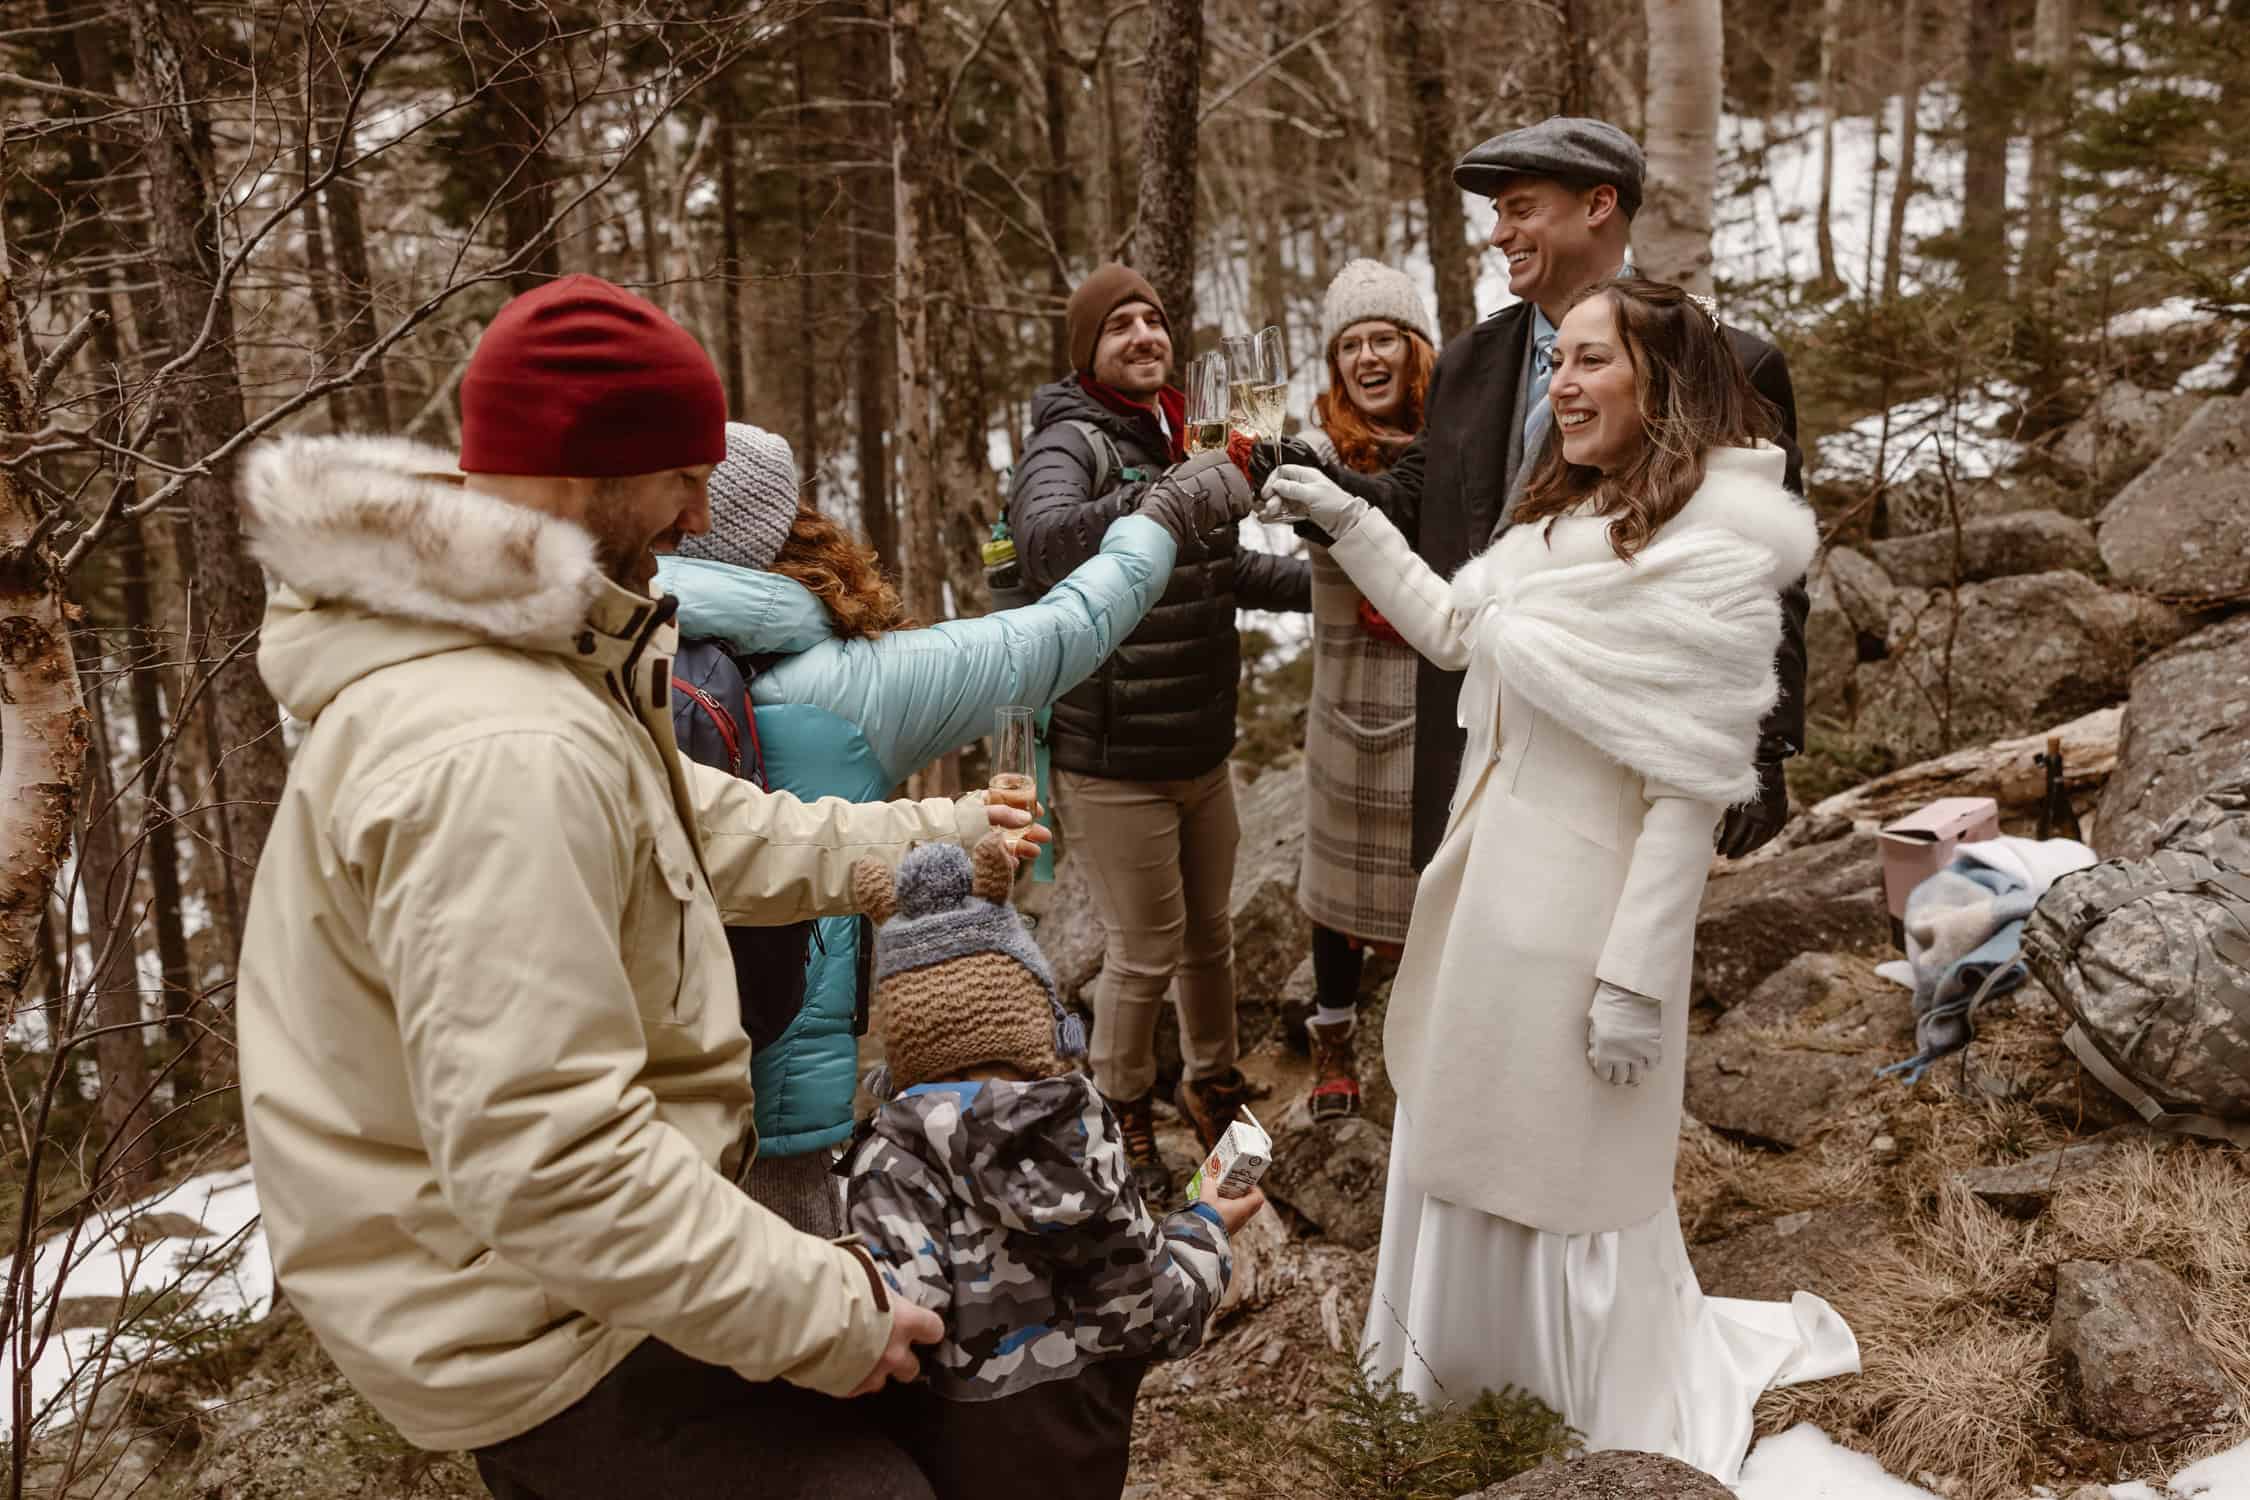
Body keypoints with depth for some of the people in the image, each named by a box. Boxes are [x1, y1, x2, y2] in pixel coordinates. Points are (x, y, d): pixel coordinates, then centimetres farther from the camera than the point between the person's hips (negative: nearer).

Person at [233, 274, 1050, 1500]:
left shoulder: (502, 651, 3)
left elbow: (699, 826, 13)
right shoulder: (497, 756, -32)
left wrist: (928, 837, 14)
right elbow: (543, 1157, -34)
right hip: (543, 1348, -10)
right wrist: (820, 1310, -26)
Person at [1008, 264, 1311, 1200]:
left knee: (1209, 930, 20)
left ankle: (1212, 1083, 41)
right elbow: (1044, 541, -39)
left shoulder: (1179, 441, 10)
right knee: (1146, 949, 3)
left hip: (1202, 748, 7)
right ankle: (1123, 1117, 26)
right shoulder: (1071, 444, -15)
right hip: (1113, 762, -7)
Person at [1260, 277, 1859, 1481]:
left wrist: (1636, 977, -19)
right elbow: (1450, 632, 19)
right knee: (1466, 1138, 22)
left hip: (1579, 907, -8)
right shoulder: (1558, 516, 7)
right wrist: (1347, 521, 12)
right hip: (1486, 884, 8)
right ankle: (1463, 1370, 46)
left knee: (1570, 1174, 10)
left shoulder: (1714, 552, -18)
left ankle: (1637, 1426, 35)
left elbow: (1692, 789, -19)